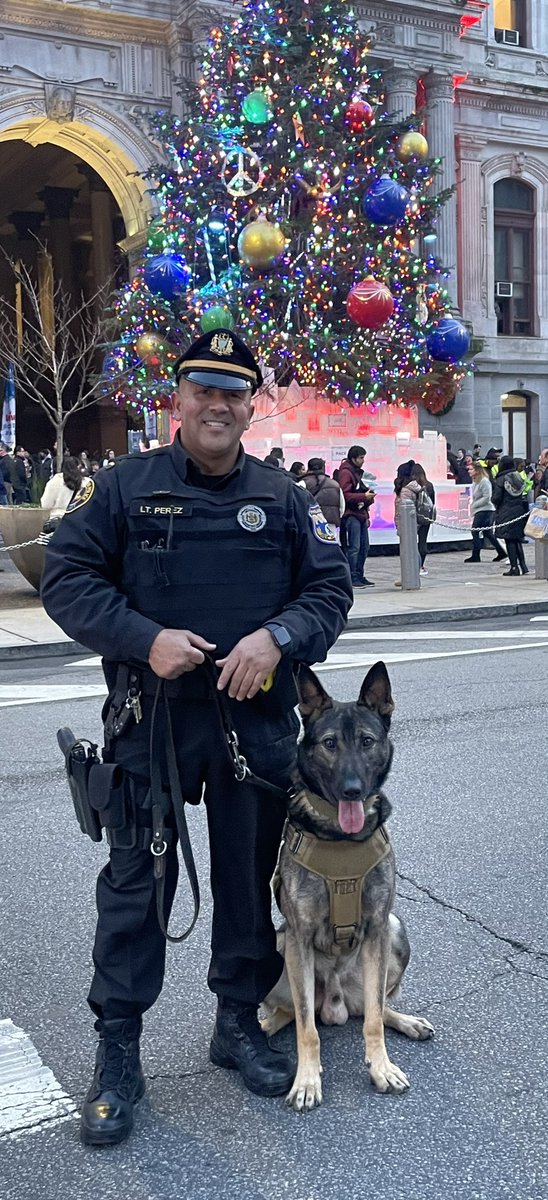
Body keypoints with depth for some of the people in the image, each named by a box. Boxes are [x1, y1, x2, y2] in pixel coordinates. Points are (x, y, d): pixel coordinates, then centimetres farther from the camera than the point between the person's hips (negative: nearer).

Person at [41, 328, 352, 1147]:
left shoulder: (284, 500, 7)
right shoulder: (124, 486, 0)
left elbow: (330, 588, 6)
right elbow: (66, 578, -3)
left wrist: (278, 637, -14)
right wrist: (146, 639, -17)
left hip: (258, 719, 3)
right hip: (151, 718, -2)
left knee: (250, 878, 14)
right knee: (137, 882, 4)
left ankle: (239, 1023, 34)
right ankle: (117, 1053, 19)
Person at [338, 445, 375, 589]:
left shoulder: (357, 472, 20)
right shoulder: (345, 472, -9)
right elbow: (345, 495, -19)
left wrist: (368, 496, 8)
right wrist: (364, 497, -19)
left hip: (361, 514, 10)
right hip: (351, 515, -10)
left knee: (364, 547, 11)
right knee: (354, 547, -9)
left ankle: (359, 576, 17)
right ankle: (352, 578, -6)